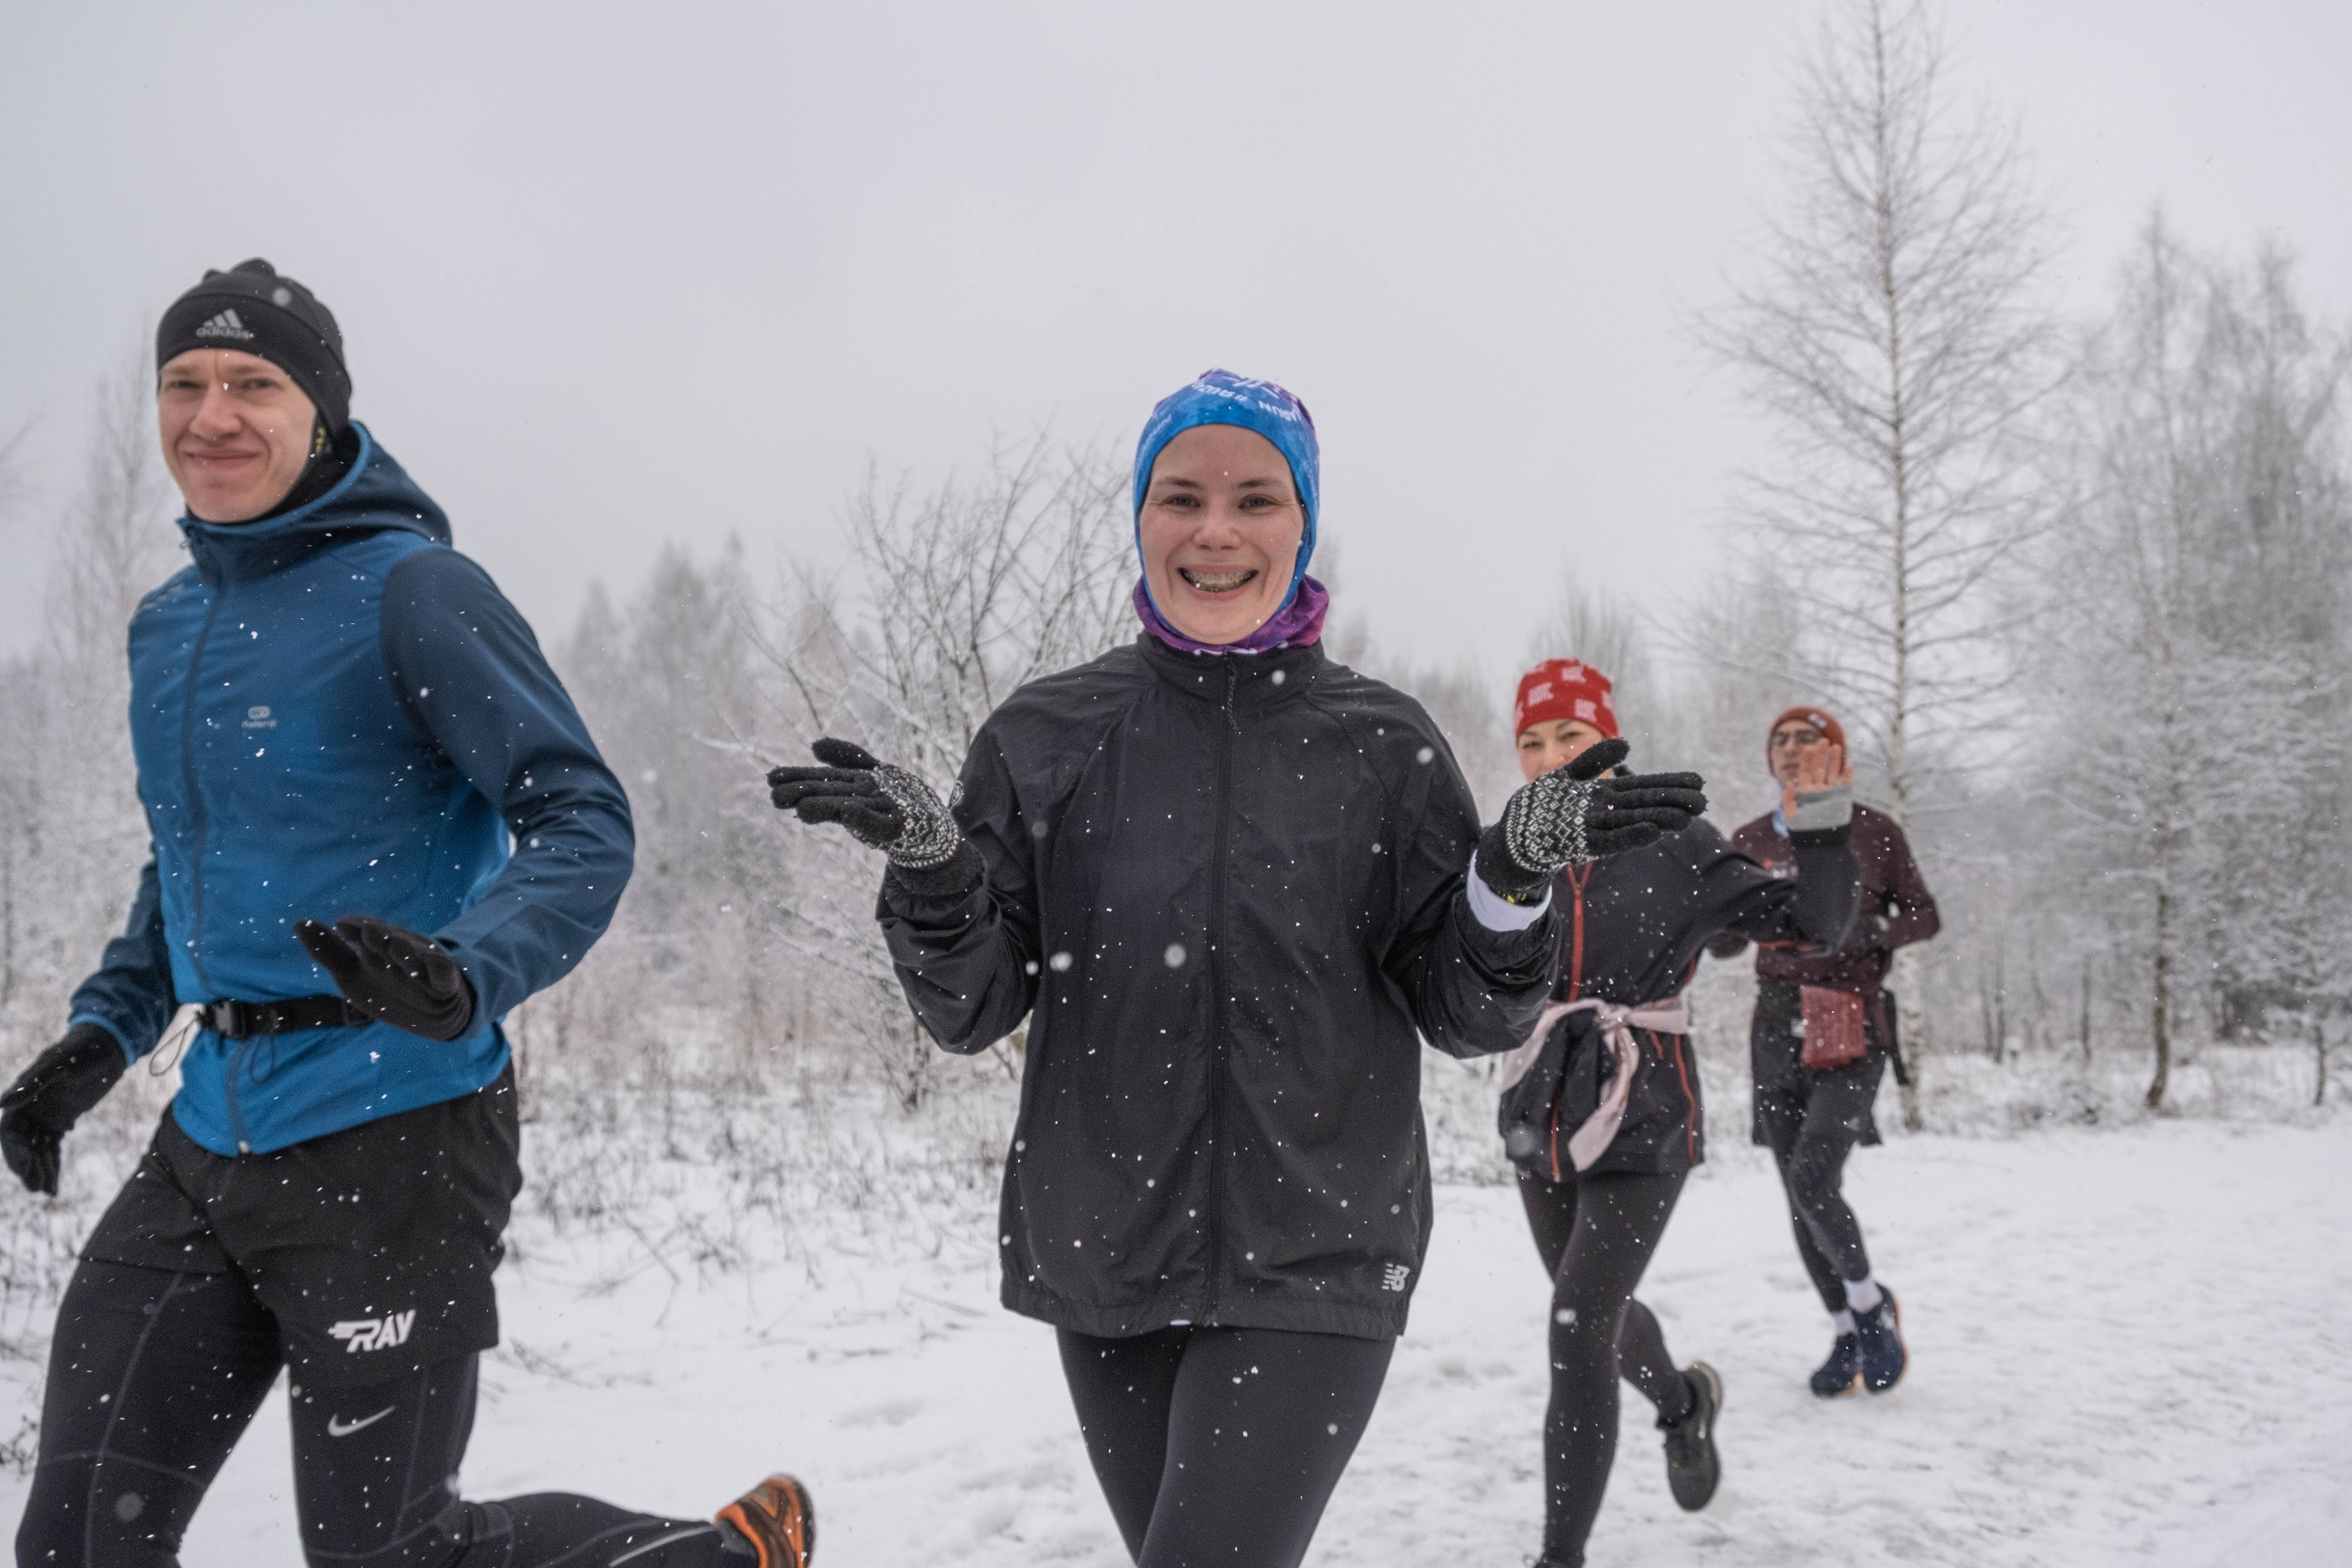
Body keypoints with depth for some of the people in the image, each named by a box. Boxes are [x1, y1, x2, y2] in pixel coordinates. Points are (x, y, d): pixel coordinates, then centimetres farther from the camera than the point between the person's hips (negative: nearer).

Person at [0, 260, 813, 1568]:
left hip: (390, 1134, -7)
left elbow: (584, 824, -14)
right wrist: (105, 1032, 13)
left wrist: (467, 978, -32)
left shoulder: (412, 589, -10)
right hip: (206, 1144, 7)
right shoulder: (167, 624, 12)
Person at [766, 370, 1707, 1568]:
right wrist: (927, 859, -20)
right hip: (1103, 1264, 2)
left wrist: (1517, 873, -20)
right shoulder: (1047, 736, 1)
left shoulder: (1382, 746, -1)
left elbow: (1468, 1016, -1)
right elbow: (969, 1011, -1)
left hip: (1316, 1263, -2)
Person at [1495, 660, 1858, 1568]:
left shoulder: (1673, 846, -7)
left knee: (1578, 1330, -12)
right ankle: (1683, 1400, 55)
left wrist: (1822, 830, -20)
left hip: (1640, 1126, -4)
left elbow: (1814, 925, -5)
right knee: (1596, 1316, 22)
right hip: (1542, 1120, 4)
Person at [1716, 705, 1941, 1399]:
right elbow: (1726, 943, 10)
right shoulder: (1751, 841, 8)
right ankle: (1846, 1333, 23)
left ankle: (1870, 1302, 8)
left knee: (1813, 1178, -18)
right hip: (1779, 1025, 4)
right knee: (1798, 1193, 5)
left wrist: (1865, 932, -14)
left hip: (1854, 1026, -4)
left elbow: (1925, 917, 5)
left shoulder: (1873, 831, 1)